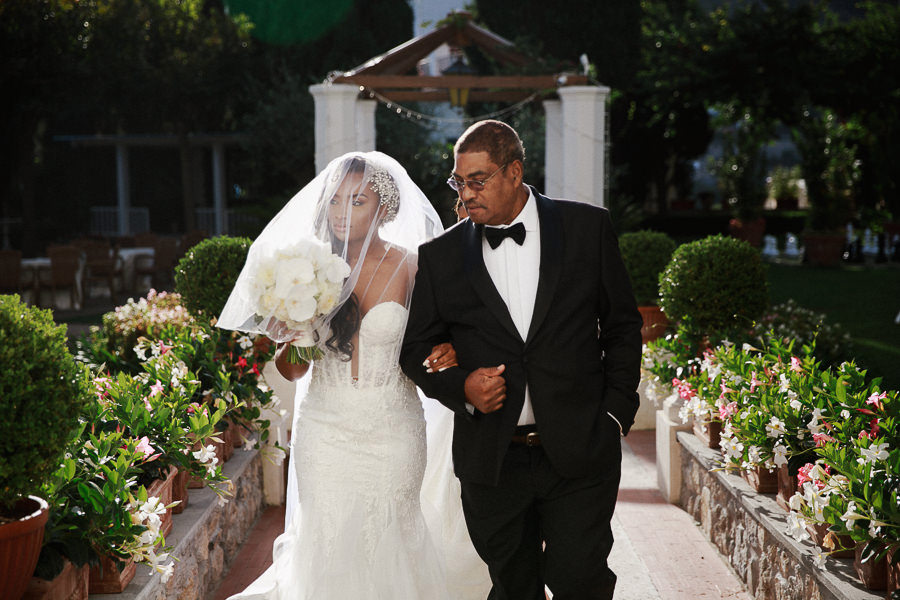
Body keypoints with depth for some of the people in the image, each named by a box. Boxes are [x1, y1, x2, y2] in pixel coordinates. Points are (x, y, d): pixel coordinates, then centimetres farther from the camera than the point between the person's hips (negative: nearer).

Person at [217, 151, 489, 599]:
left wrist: (448, 355, -20)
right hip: (325, 428, 2)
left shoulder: (411, 268, -5)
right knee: (327, 543, 6)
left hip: (392, 432, -1)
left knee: (388, 541, 8)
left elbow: (432, 346, 3)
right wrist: (288, 341, -16)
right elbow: (292, 369, 5)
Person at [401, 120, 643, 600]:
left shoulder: (588, 227, 1)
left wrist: (616, 412, 1)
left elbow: (622, 325, 8)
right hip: (491, 462, 2)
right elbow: (417, 348, 9)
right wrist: (460, 386, -10)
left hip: (579, 452, -1)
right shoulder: (440, 256, 3)